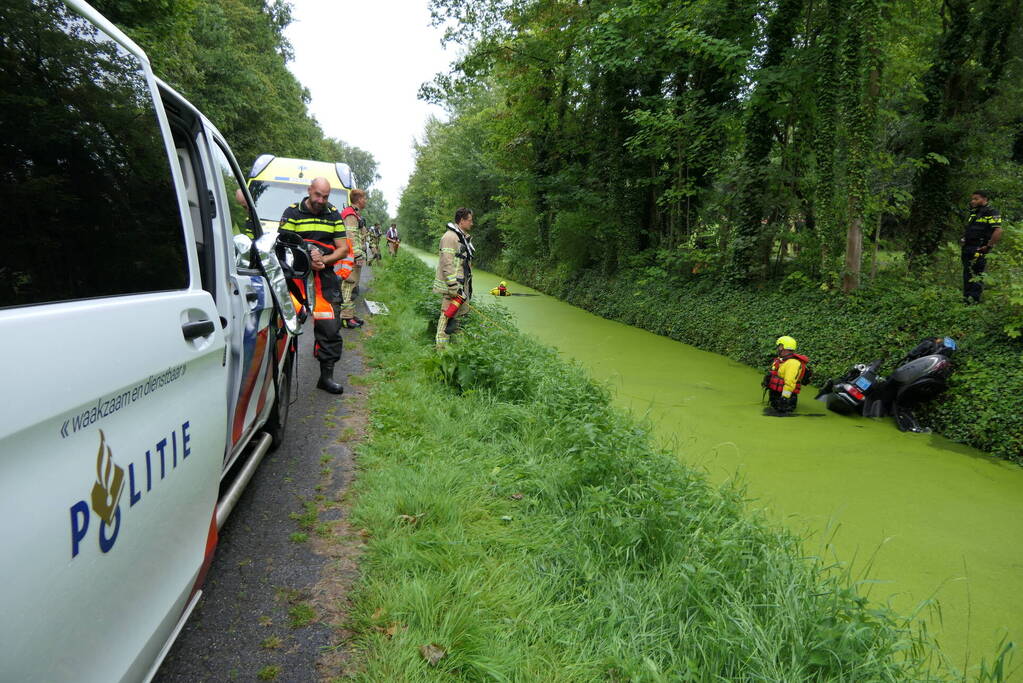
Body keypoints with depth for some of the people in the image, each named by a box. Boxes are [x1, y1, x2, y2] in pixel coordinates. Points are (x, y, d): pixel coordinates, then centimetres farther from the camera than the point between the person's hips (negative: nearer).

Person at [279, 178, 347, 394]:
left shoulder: (333, 215, 13)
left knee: (329, 328, 2)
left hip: (324, 277, 3)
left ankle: (326, 376, 12)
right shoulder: (292, 213, 3)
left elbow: (343, 249, 10)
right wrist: (307, 261, -21)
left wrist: (323, 260, -8)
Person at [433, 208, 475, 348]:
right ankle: (441, 349, -3)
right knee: (448, 316, -7)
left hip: (462, 285, 10)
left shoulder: (464, 237, 17)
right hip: (452, 285, -10)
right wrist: (454, 288, -23)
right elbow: (447, 265, -21)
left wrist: (468, 285, 23)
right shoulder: (450, 237, -15)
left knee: (458, 316, 15)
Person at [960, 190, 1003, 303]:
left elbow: (998, 231, -22)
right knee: (967, 275, 14)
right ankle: (966, 299, 23)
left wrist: (989, 246, -19)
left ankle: (974, 301, -4)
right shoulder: (974, 212, 16)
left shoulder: (991, 213, -12)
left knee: (975, 277, -8)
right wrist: (963, 241, 15)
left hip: (978, 251, -9)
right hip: (967, 249, 9)